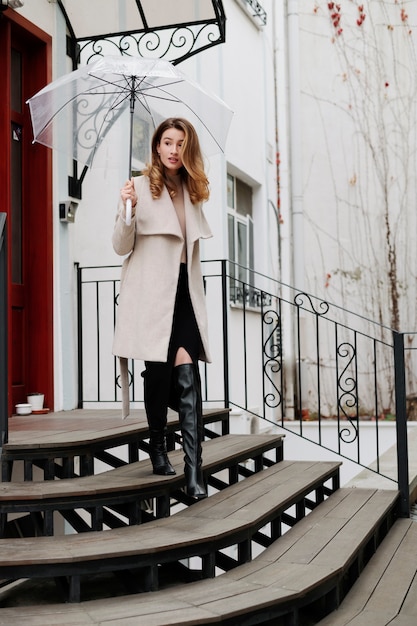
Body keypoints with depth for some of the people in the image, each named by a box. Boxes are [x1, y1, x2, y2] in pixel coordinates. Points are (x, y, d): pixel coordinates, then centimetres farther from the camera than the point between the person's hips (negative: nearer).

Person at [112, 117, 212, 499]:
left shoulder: (193, 191, 15)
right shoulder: (140, 187, -1)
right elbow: (121, 247, -6)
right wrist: (126, 210, -22)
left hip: (185, 292, 4)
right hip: (151, 292, -3)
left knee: (186, 377, -8)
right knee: (159, 374, 1)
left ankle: (194, 472, -12)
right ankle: (158, 447, 25)